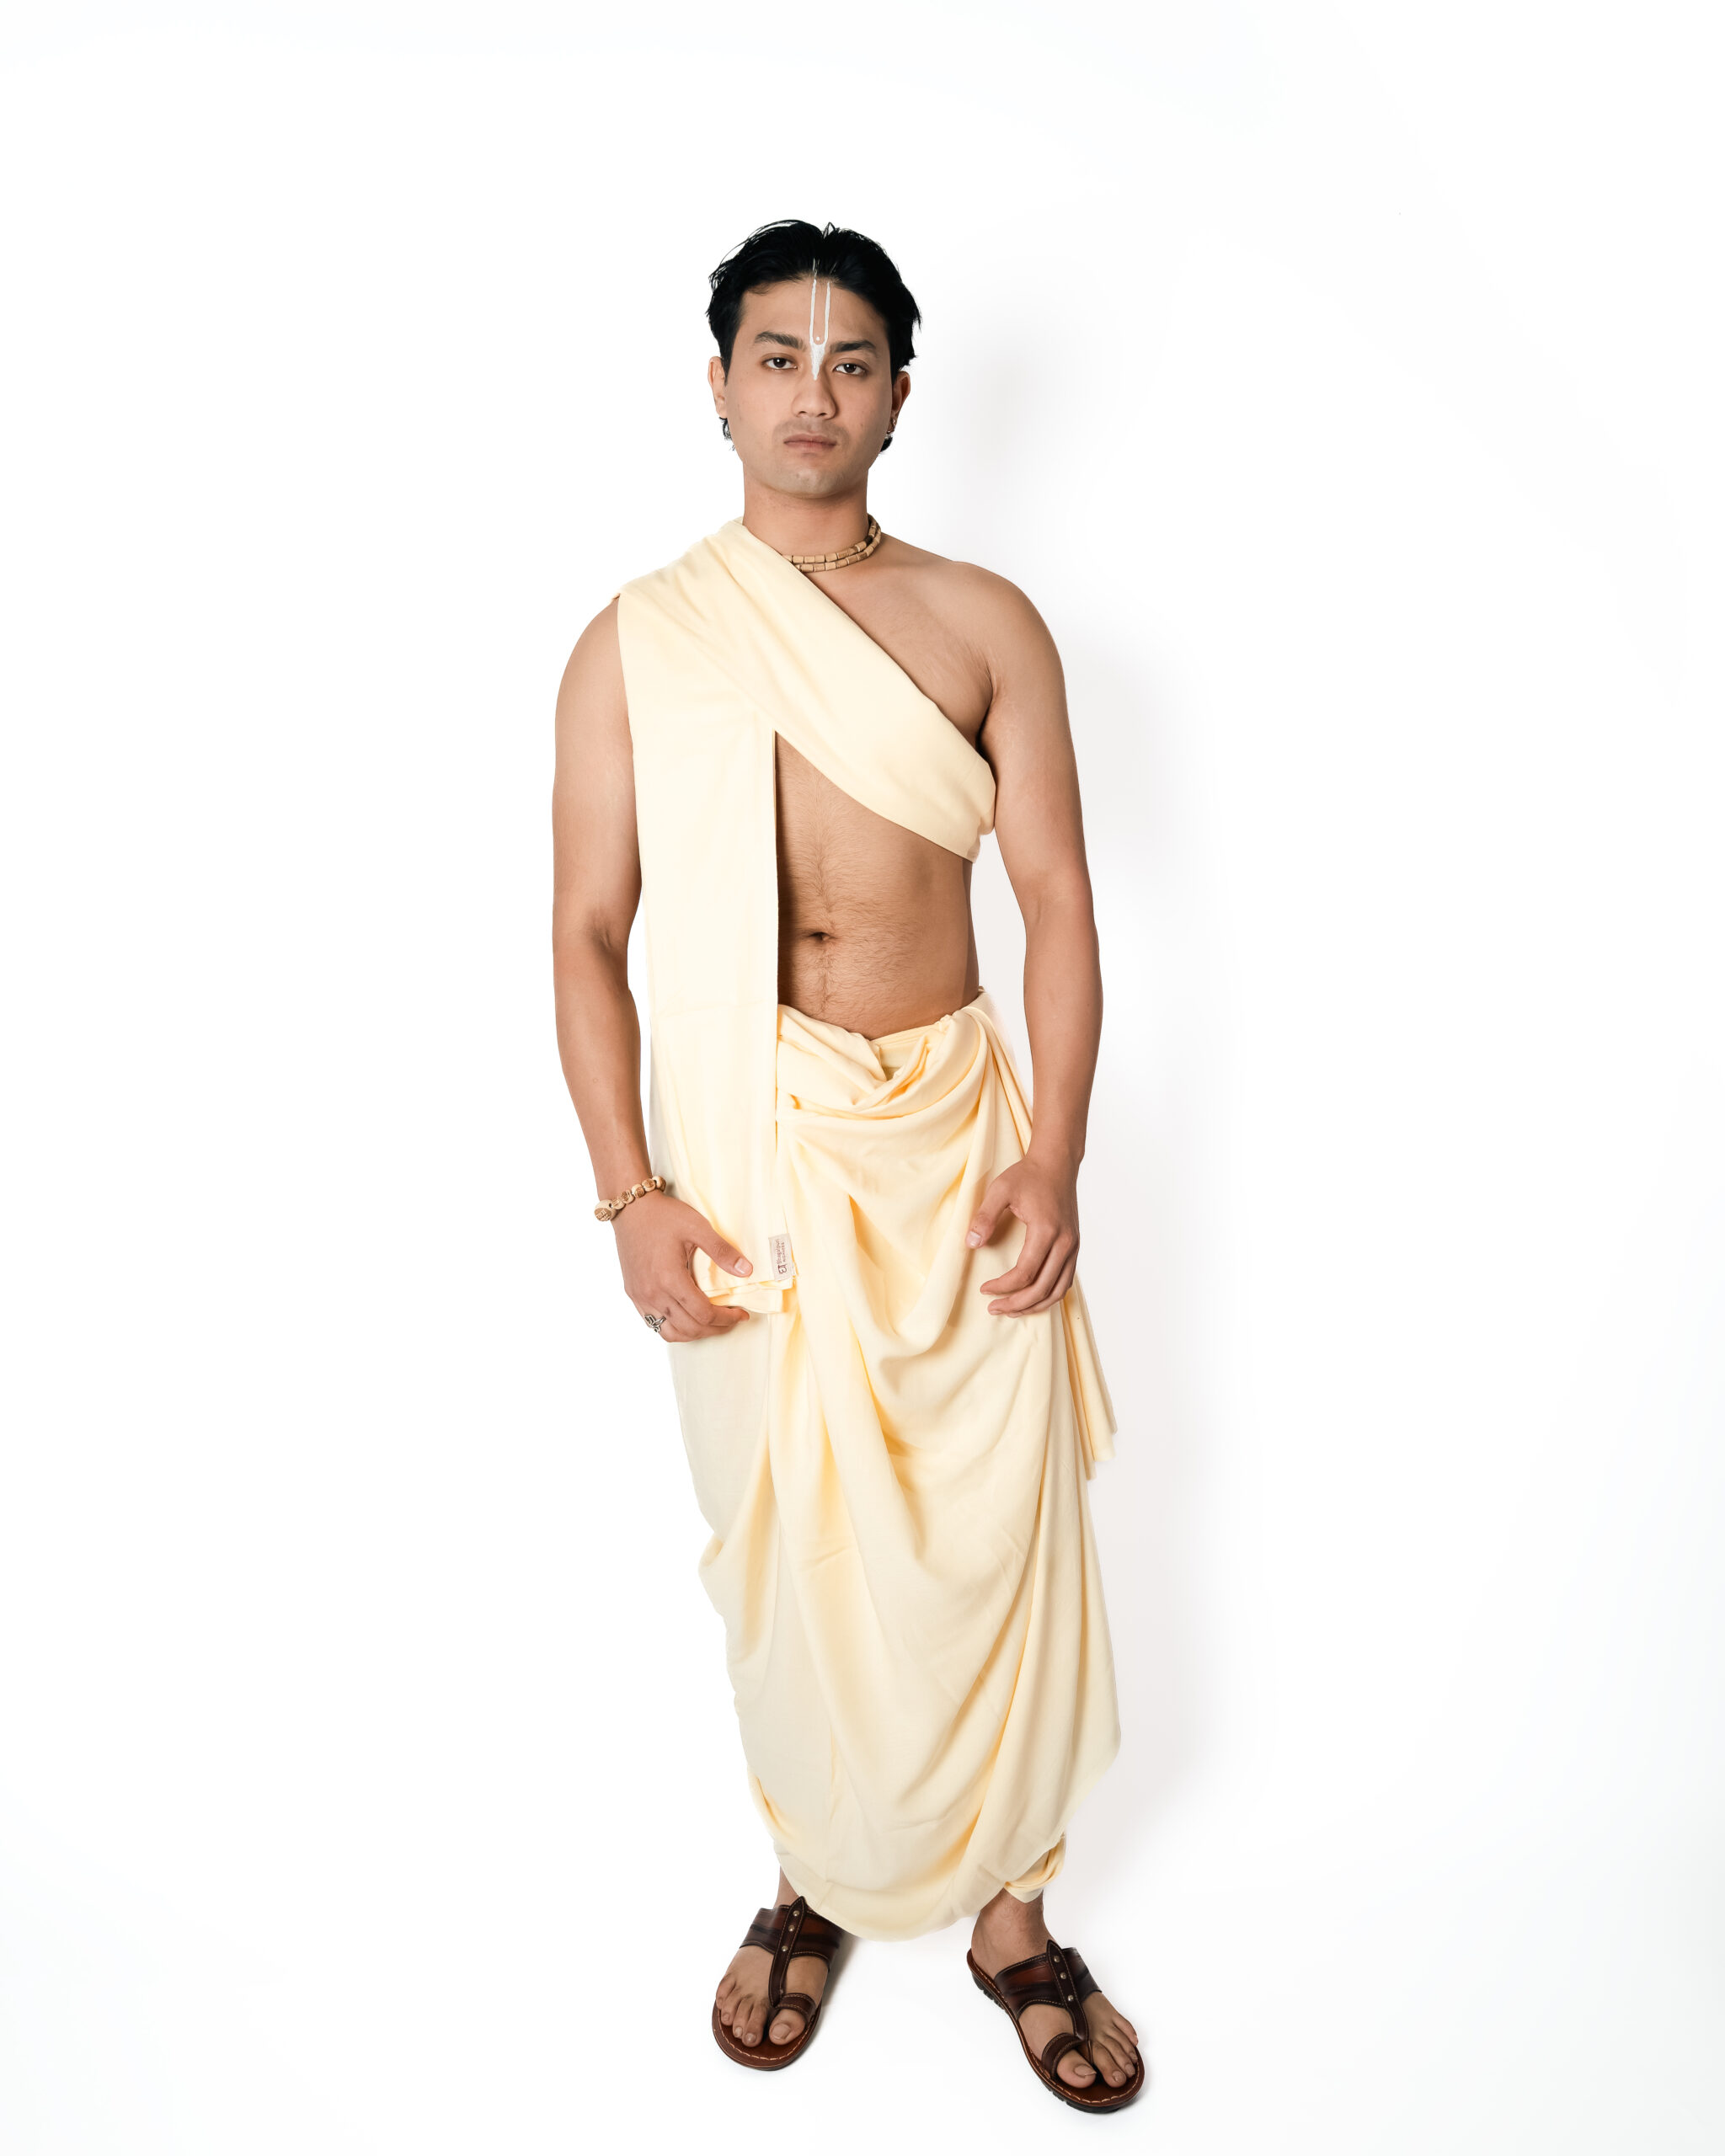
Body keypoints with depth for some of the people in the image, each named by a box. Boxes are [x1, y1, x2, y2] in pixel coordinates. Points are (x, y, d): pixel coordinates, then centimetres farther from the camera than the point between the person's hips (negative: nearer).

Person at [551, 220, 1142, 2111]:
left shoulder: (984, 624, 4)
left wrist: (1050, 1154, -10)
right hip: (741, 1142, 0)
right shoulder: (634, 644, 3)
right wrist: (631, 1195, -9)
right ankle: (819, 1871, 37)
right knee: (788, 1539, 11)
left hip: (952, 1132, 1)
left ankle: (1006, 1903, 31)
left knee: (994, 1532, 7)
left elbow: (1058, 902, 1)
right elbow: (589, 932, 0)